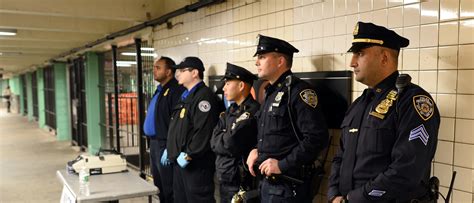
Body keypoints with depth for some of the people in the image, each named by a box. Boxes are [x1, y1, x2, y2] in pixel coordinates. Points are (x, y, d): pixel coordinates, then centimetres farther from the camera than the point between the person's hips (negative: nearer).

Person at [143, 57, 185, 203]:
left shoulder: (176, 90, -17)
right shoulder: (160, 90, 15)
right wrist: (152, 143, 18)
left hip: (165, 145, -10)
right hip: (155, 144, 10)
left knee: (169, 189, -1)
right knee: (159, 186, 19)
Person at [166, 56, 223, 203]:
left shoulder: (204, 96, -16)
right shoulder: (186, 96, 17)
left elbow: (204, 132, -26)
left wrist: (188, 155, -21)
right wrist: (169, 150, 18)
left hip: (196, 164, -10)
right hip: (180, 161, 10)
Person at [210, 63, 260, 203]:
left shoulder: (254, 111, -19)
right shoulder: (229, 112, 10)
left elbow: (231, 144, -23)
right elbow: (214, 142, 3)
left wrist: (225, 139, -5)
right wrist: (228, 139, -12)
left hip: (241, 181, -8)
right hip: (223, 177, 8)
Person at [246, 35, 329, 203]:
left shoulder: (298, 91, -15)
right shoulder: (270, 93, 12)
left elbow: (317, 137, -22)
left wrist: (282, 165, -19)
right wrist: (256, 150, 5)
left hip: (289, 186, -8)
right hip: (267, 182, 8)